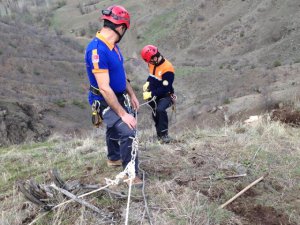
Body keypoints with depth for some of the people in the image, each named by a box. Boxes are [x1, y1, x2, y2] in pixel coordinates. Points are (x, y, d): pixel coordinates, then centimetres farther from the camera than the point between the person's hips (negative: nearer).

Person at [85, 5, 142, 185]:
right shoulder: (97, 50, -31)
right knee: (128, 132, -18)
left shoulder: (112, 45, -2)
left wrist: (132, 95, 13)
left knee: (115, 127, 27)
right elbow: (104, 88, -32)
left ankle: (113, 158, 52)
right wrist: (123, 114, -29)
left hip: (118, 97, 10)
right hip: (105, 102, -9)